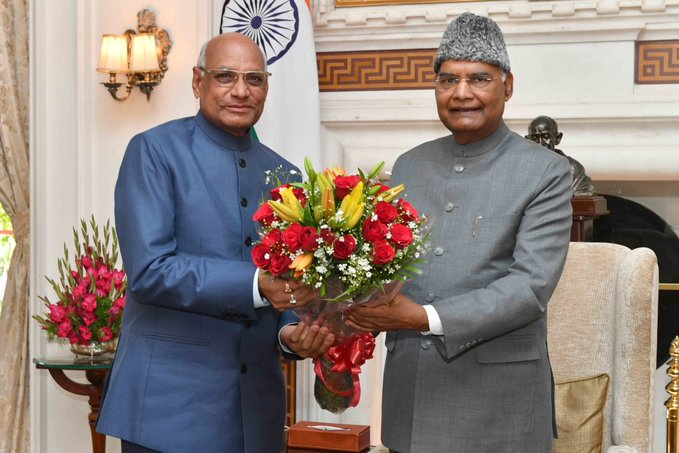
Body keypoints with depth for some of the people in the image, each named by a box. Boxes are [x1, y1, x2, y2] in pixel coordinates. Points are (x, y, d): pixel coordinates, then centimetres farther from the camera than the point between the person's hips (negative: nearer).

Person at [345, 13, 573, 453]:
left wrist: (426, 318, -22)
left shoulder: (546, 172, -5)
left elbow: (532, 286, -14)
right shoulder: (408, 166, 10)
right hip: (409, 390, 4)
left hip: (496, 403, -4)